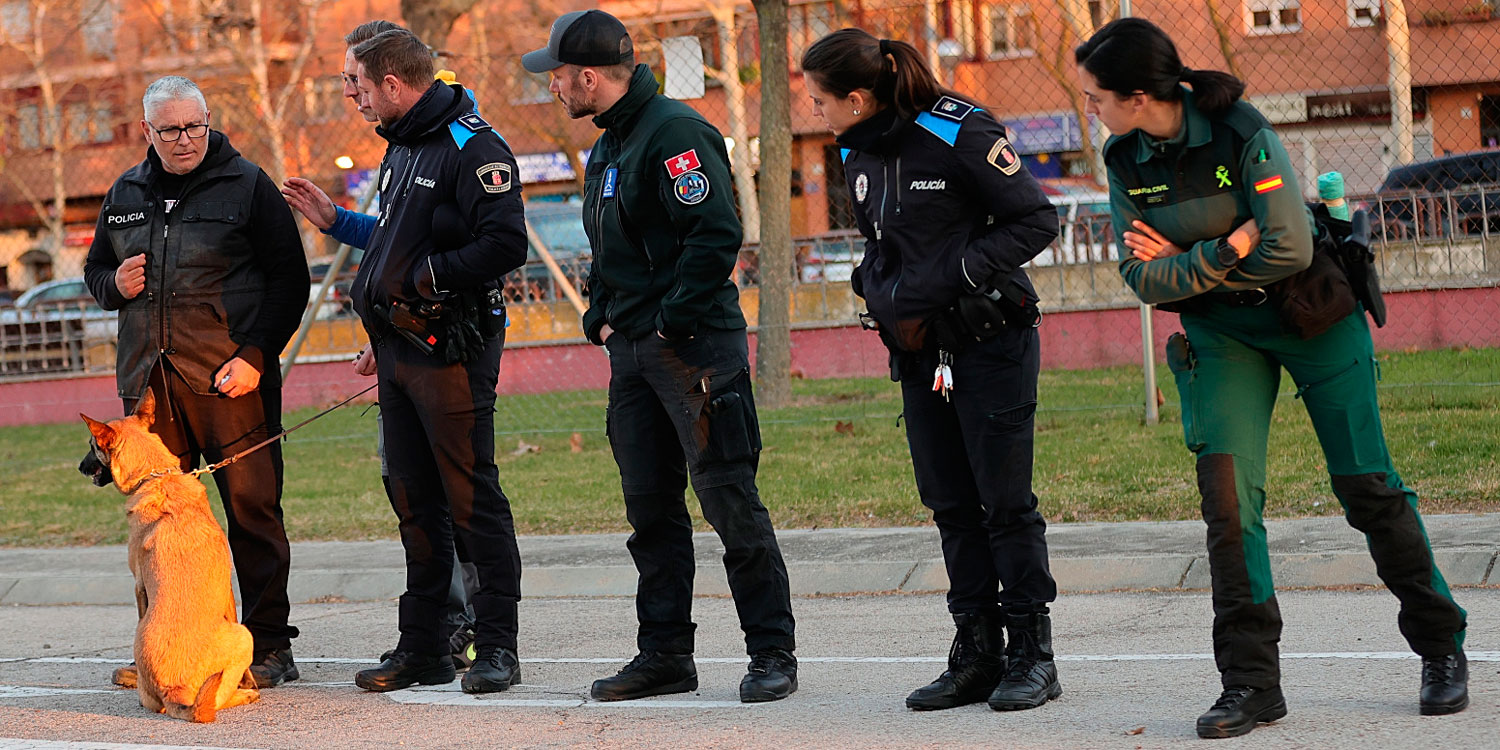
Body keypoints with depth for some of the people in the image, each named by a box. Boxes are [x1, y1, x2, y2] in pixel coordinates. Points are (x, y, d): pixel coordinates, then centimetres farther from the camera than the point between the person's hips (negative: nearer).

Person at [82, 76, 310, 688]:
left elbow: (289, 281, -2)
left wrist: (255, 355, -12)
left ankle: (269, 645, 4)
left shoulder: (247, 186, 1)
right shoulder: (125, 195, 15)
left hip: (233, 380, -4)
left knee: (252, 507, -3)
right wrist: (115, 284, 2)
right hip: (150, 380, 4)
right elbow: (95, 269, 27)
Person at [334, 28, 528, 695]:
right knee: (415, 503, 12)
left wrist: (425, 277, -17)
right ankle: (422, 647, 18)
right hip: (398, 351, 9)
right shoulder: (401, 149, 17)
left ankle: (496, 646, 1)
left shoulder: (473, 147, -12)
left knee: (472, 500, -5)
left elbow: (506, 244, -22)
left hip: (451, 351, -9)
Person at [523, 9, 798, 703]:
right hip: (632, 350, 9)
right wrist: (601, 313, 12)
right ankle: (665, 654, 17)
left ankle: (772, 652, 0)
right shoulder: (608, 149, 17)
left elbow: (716, 235, -21)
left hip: (696, 346, -9)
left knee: (730, 501, -6)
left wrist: (671, 322, -19)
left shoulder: (676, 133, -13)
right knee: (650, 507, 10)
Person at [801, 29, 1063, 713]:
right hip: (920, 352, 7)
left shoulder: (960, 133, -15)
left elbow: (1036, 221, -13)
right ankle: (977, 656, 15)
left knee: (1005, 502, -3)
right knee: (952, 507, 8)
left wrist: (958, 272, -20)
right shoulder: (859, 156, 8)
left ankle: (1032, 654, 6)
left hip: (992, 343, -7)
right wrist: (880, 293, 1)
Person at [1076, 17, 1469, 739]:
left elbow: (1289, 250, -24)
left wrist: (1184, 262, -15)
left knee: (1365, 484, 0)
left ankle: (1442, 649, 17)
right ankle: (1250, 680, -6)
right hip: (1223, 333, 4)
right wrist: (1226, 251, -23)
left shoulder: (1242, 135, -22)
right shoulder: (1126, 162, -5)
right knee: (1227, 492, -11)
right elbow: (1142, 276, -8)